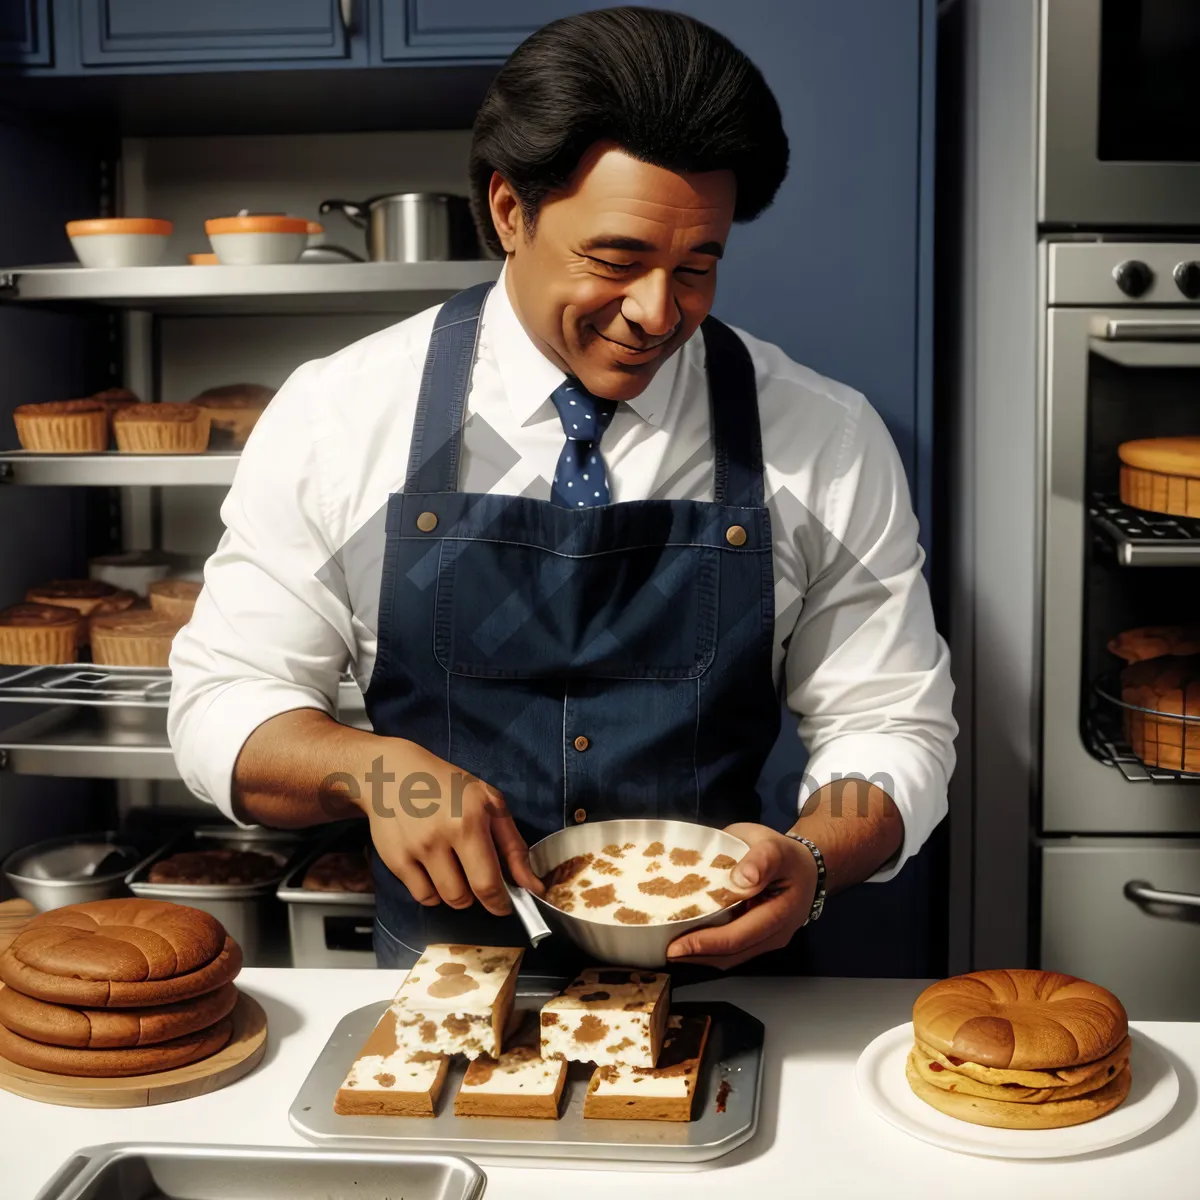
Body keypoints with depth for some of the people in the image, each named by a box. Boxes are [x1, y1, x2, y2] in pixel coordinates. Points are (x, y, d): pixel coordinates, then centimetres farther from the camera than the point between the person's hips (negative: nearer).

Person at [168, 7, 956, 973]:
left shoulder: (828, 441, -3)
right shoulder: (338, 418, -4)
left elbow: (892, 728, 2)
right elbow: (221, 706, 0)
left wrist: (810, 861, -18)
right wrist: (372, 768, -19)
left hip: (709, 983, 1)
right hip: (439, 989, 0)